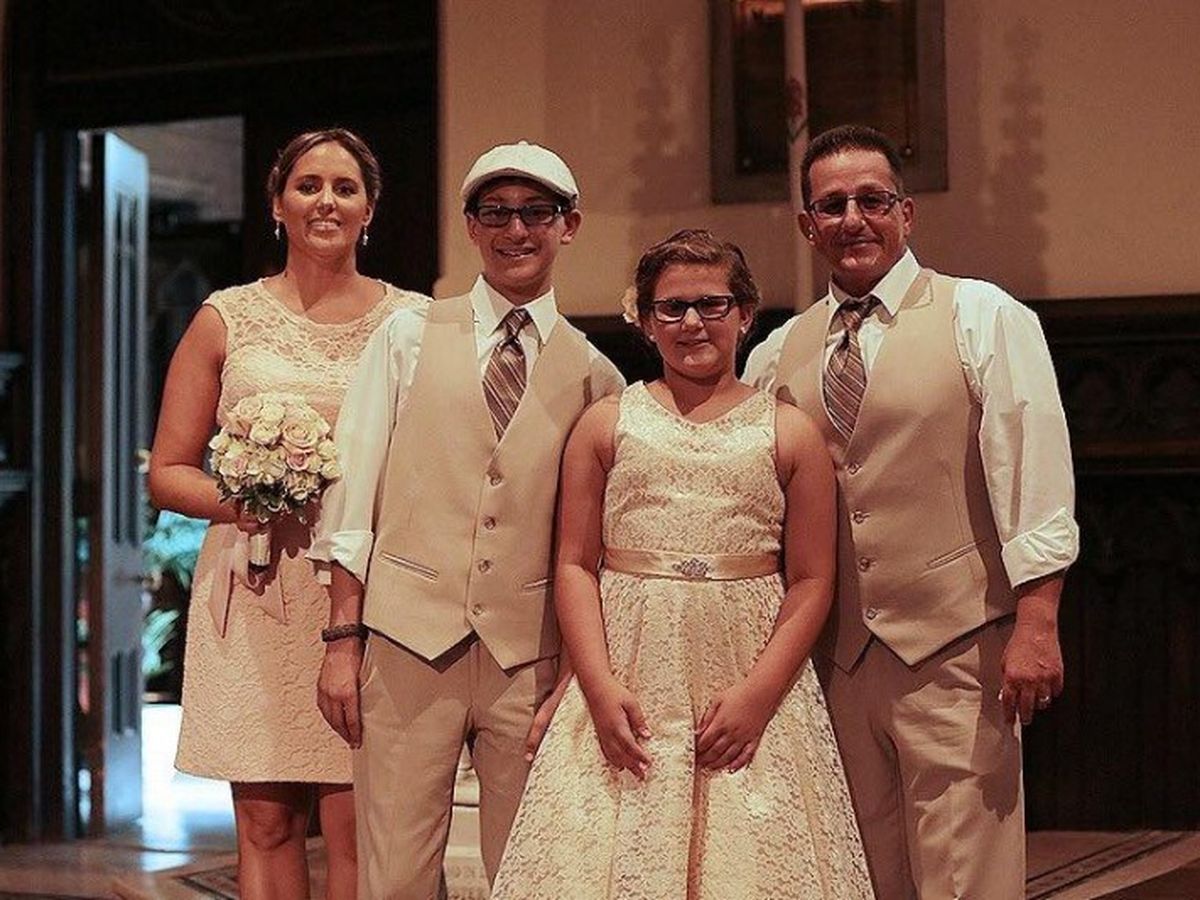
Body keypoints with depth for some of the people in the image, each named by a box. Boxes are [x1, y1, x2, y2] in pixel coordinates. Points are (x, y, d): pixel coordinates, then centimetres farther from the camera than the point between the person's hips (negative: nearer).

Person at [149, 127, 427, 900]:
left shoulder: (413, 321, 8)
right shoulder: (227, 319, 9)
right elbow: (167, 473, 9)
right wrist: (238, 501, -11)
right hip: (255, 596, 1)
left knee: (355, 824, -3)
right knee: (265, 821, 3)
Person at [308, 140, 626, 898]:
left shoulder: (595, 375, 7)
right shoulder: (409, 337, 6)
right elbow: (354, 494, 2)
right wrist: (342, 642, -4)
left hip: (530, 656, 1)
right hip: (409, 640, -1)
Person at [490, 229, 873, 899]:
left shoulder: (790, 434, 6)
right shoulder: (607, 424, 9)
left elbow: (812, 582, 2)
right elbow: (576, 565, 4)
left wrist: (757, 695, -10)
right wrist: (601, 689, -8)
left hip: (749, 688, 0)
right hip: (629, 687, 0)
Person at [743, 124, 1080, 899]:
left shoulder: (984, 317, -2)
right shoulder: (779, 353, 11)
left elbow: (1034, 479, -8)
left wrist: (1037, 624, -15)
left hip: (954, 650, -5)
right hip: (835, 653, 5)